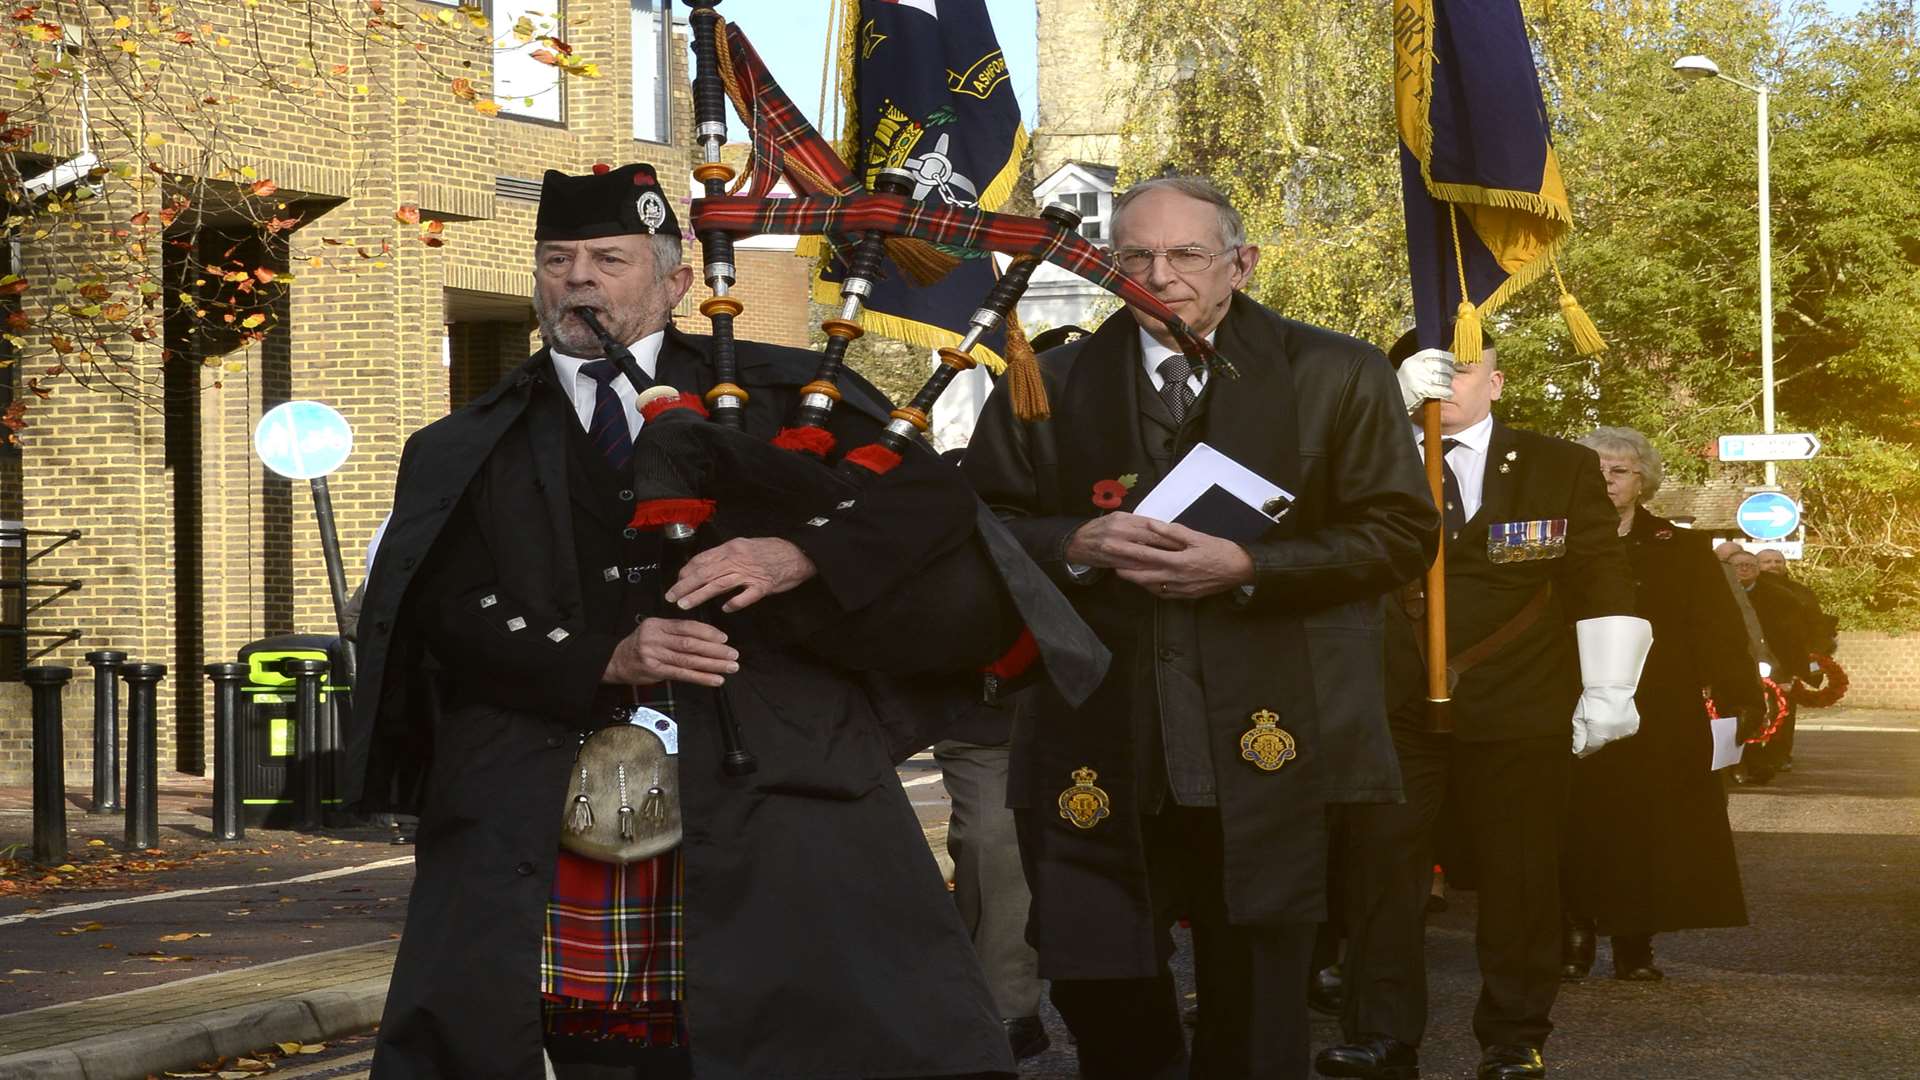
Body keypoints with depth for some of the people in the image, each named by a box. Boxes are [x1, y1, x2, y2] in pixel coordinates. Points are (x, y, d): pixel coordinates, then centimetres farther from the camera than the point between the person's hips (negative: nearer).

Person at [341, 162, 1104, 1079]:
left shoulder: (772, 393, 11)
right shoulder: (471, 451, 14)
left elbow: (933, 493, 5)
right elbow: (452, 612, 1)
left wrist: (800, 554, -13)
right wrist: (604, 660, -14)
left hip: (759, 789, -1)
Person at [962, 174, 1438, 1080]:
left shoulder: (1338, 377, 4)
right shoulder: (1050, 388, 10)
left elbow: (1399, 532, 0)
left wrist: (1247, 566, -13)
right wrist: (1077, 545, -11)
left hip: (1263, 746, -1)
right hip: (1098, 755, 1)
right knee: (1098, 992, 1)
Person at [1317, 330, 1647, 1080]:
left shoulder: (1562, 470, 6)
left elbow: (1603, 581, 3)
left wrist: (1609, 691, -5)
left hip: (1518, 713, -1)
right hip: (1393, 708, 1)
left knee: (1518, 877, 5)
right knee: (1380, 869, -3)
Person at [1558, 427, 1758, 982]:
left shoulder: (1682, 551, 9)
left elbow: (1717, 630, 3)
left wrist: (1739, 699, -7)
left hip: (1660, 723, 1)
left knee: (1645, 829, -2)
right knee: (1579, 830, -4)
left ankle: (1634, 944, 7)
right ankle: (1575, 938, 6)